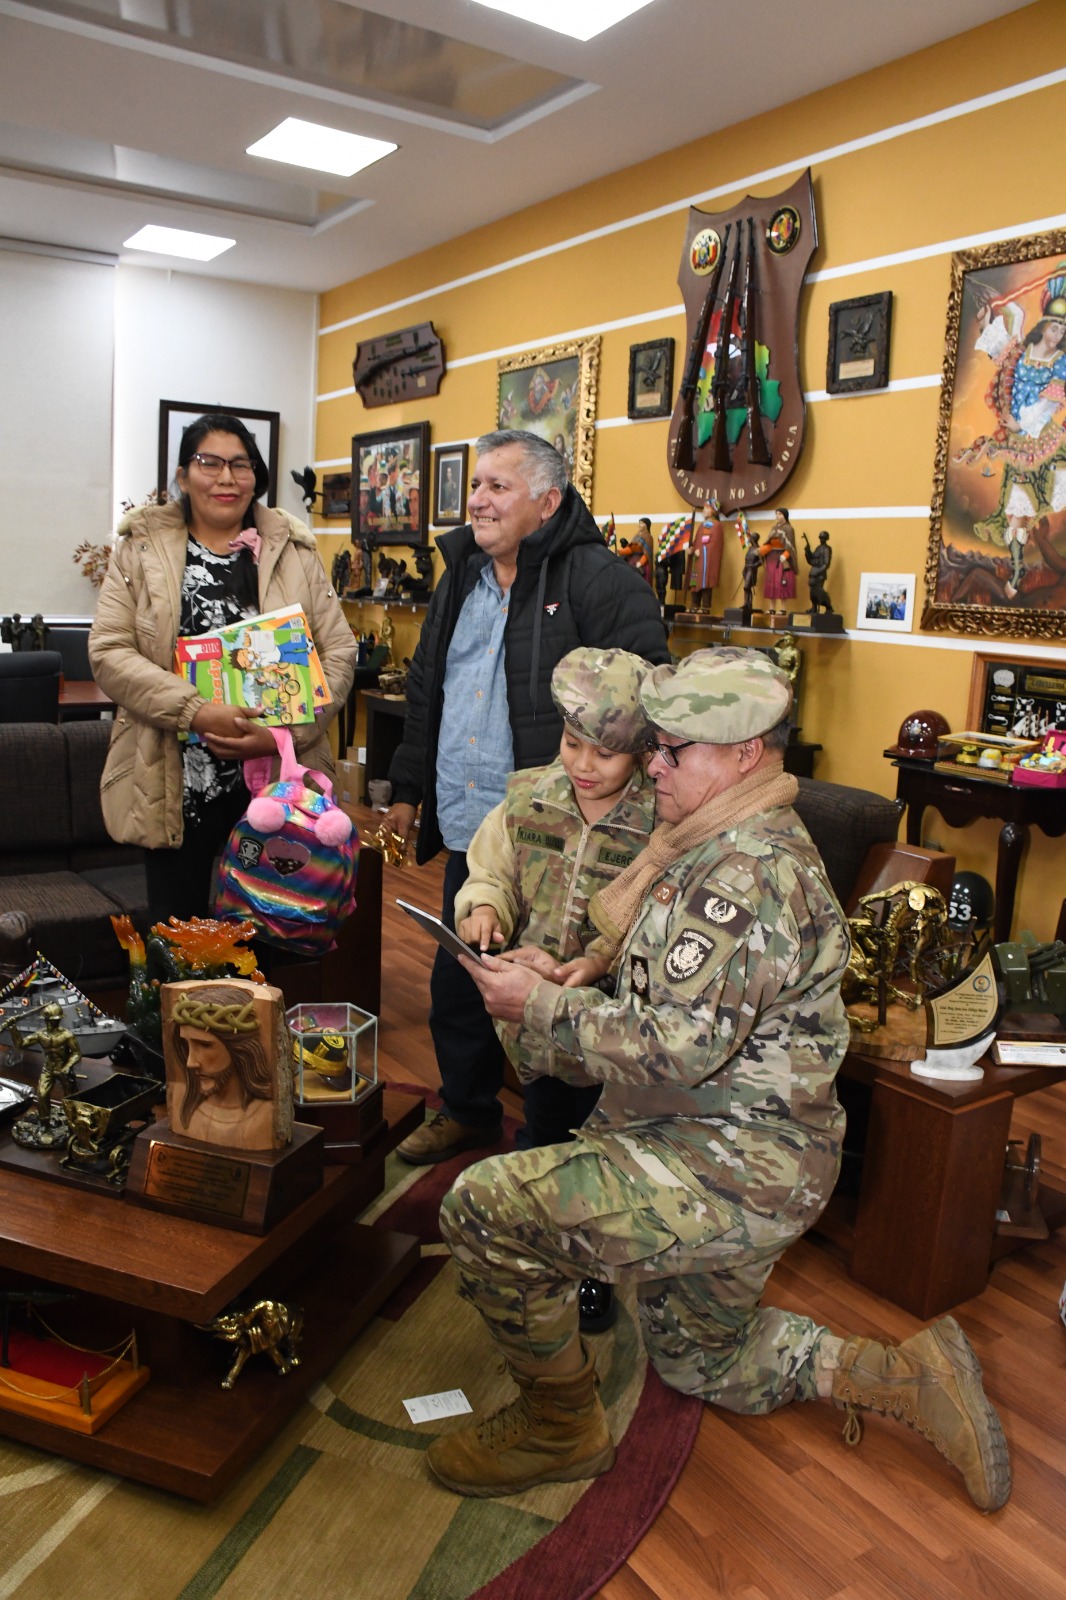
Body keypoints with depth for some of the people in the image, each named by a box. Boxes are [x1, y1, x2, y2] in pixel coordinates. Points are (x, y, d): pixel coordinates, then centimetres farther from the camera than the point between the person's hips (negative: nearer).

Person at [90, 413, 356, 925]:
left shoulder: (294, 551, 7)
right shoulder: (141, 548, 6)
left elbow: (339, 651, 1)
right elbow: (109, 652, -3)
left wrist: (286, 732, -13)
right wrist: (197, 711, -17)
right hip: (174, 786, 0)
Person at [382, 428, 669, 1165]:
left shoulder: (599, 580, -13)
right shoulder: (461, 579, 14)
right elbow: (426, 694, 22)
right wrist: (407, 790, 22)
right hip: (468, 837, 8)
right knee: (457, 986, 20)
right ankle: (468, 1110, 42)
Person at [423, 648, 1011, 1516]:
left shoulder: (754, 872, -24)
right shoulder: (716, 849, 10)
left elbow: (679, 1046, -29)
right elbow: (675, 999, 16)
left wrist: (541, 1006, -19)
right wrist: (562, 981, 1)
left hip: (736, 1169, -11)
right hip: (717, 1151, 11)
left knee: (484, 1207, -18)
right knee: (700, 1358, 27)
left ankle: (562, 1427, 4)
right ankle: (904, 1375, 29)